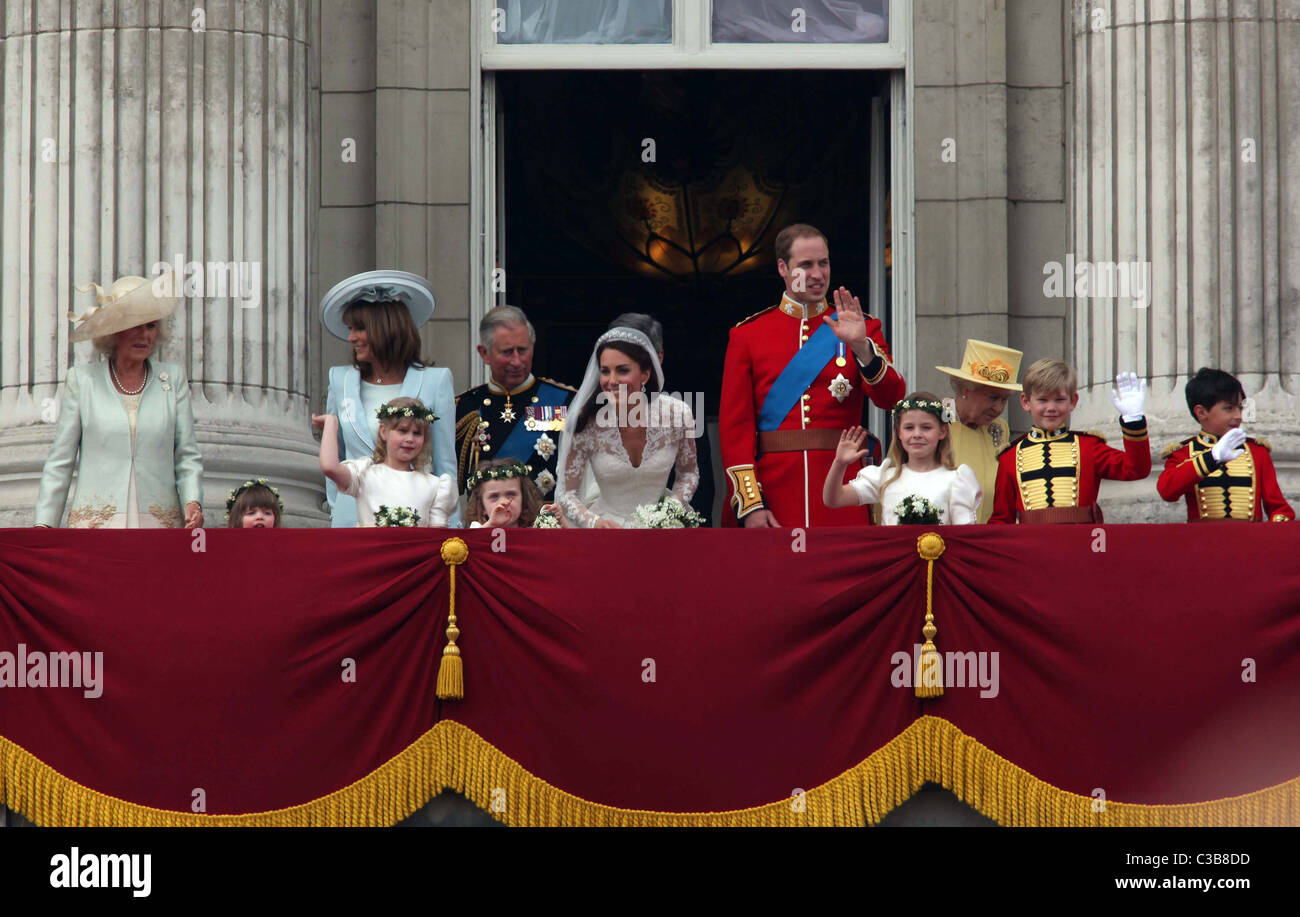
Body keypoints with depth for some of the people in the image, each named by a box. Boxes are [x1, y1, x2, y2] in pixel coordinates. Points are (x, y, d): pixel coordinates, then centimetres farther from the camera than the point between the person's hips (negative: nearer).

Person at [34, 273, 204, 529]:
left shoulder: (173, 379, 12)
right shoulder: (81, 379, 8)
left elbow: (187, 456, 11)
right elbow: (60, 461, 10)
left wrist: (193, 502, -7)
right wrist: (44, 524, 3)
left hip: (160, 526, 1)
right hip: (95, 524, -1)